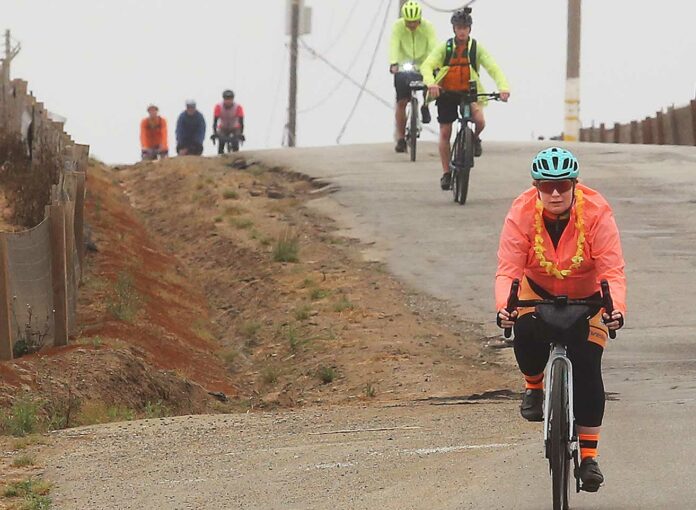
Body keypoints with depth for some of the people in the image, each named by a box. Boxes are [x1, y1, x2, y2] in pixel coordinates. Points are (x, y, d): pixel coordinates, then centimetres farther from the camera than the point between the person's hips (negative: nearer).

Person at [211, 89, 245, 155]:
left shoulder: (238, 107, -27)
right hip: (223, 129, 1)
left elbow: (241, 122, -30)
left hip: (235, 129, -1)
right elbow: (215, 121, -25)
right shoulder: (218, 107, -25)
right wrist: (214, 133, -37)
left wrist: (241, 134, -42)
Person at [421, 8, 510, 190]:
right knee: (445, 132, 1)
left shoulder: (476, 48, -6)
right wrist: (430, 83, -39)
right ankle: (446, 173, 14)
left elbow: (493, 68, -15)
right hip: (446, 93, 0)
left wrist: (503, 87, -33)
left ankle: (475, 139, 8)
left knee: (480, 121, -27)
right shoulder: (445, 47, -6)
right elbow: (427, 65, -18)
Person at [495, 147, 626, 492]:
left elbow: (612, 270, -31)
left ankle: (588, 455, -5)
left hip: (587, 297, -1)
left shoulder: (597, 213, -28)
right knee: (526, 336, -28)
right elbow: (508, 269, -29)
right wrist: (504, 306, -49)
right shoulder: (521, 214, -25)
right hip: (538, 292, 1)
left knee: (587, 368, -14)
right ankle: (534, 386, 8)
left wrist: (616, 308, -50)